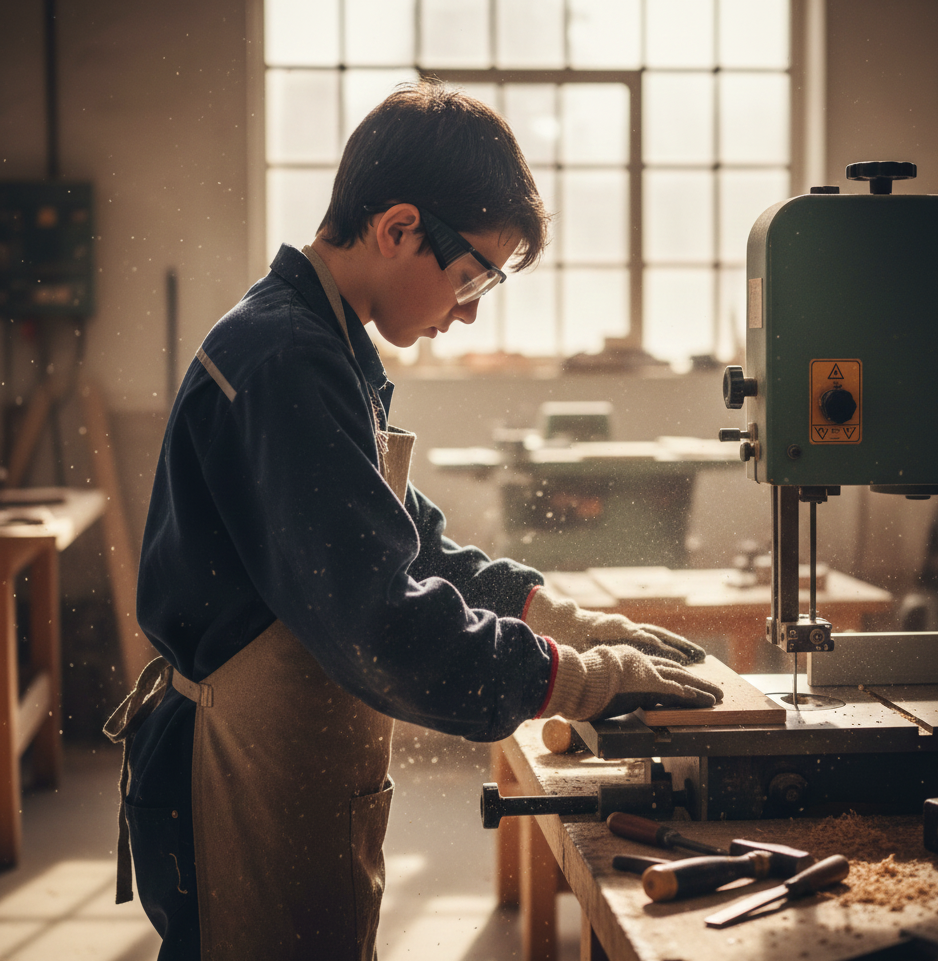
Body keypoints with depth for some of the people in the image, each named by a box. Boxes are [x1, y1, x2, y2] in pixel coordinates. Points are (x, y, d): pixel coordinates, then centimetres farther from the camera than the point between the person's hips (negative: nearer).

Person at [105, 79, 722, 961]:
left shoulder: (327, 351, 12)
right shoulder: (286, 363, -23)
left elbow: (413, 547, 19)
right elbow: (385, 624, -29)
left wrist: (569, 618, 10)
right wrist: (590, 676, -19)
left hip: (307, 778, 10)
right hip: (253, 790, -10)